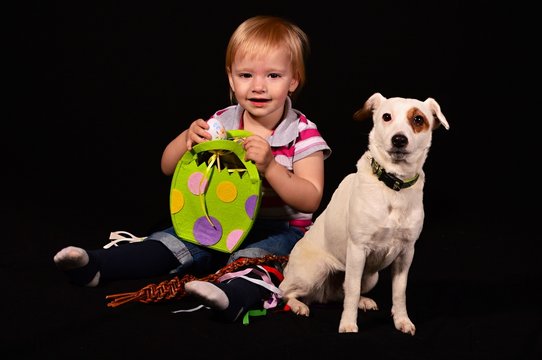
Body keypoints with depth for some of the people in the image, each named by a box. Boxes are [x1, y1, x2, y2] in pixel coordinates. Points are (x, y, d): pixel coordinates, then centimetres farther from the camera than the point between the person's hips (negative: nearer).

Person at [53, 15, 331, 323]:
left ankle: (236, 294, -64)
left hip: (281, 229, -4)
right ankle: (94, 265, -23)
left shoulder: (303, 134, -9)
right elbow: (168, 167, 5)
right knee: (172, 241, -14)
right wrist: (188, 138, -17)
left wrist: (270, 166, -31)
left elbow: (310, 200, -18)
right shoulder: (222, 124, 1)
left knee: (255, 255, -35)